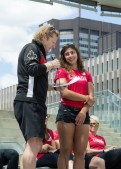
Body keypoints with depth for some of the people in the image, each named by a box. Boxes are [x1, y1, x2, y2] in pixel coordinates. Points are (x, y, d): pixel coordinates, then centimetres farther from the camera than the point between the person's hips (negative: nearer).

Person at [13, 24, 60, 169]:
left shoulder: (38, 51, 27)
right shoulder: (32, 47, 0)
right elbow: (32, 68, -18)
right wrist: (51, 64, -5)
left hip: (35, 102, 10)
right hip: (29, 101, -10)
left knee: (36, 145, 7)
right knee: (34, 143, -20)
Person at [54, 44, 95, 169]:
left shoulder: (86, 74, 18)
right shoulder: (61, 72, 6)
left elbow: (91, 97, 8)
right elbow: (65, 93, -9)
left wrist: (84, 111, -10)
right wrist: (85, 98, -4)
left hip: (83, 113, 4)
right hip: (66, 111, -4)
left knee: (80, 153, 1)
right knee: (65, 152, -4)